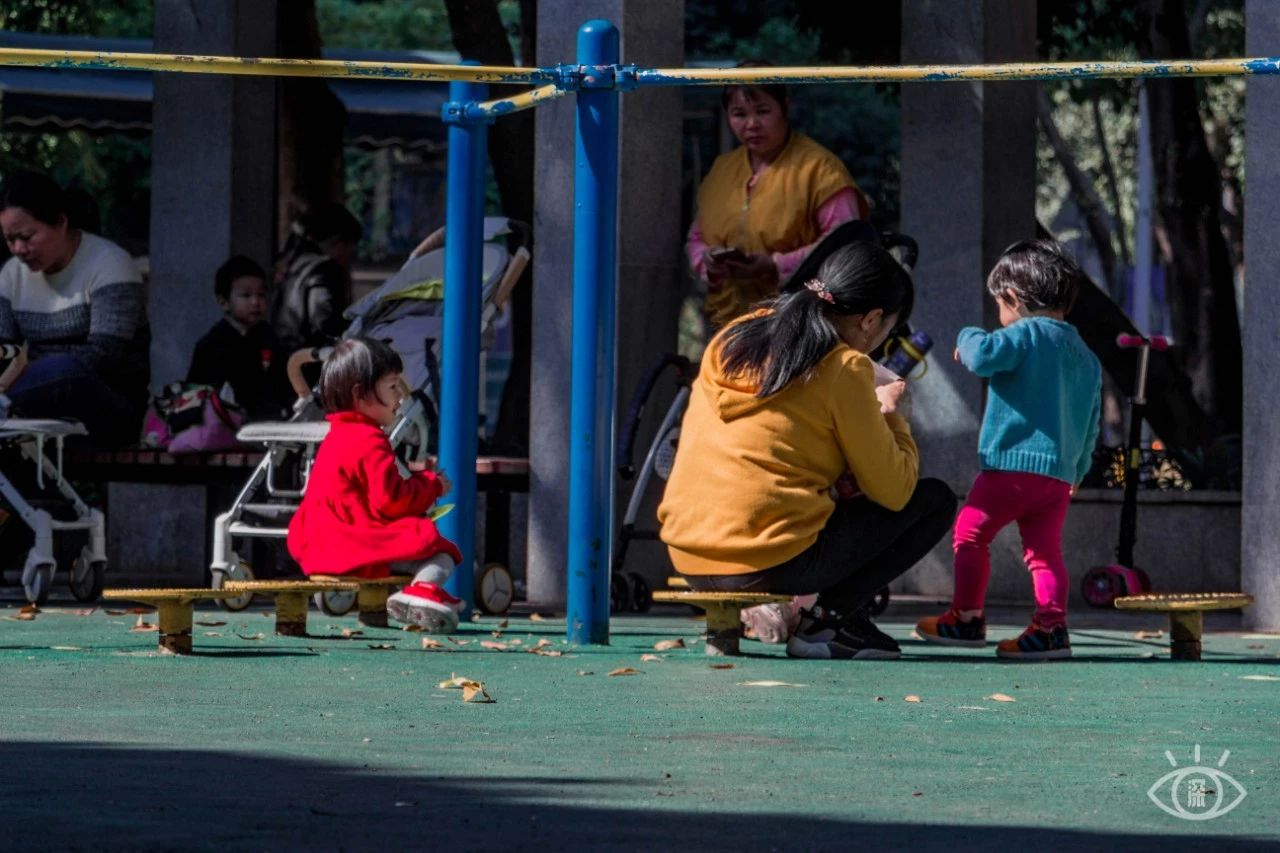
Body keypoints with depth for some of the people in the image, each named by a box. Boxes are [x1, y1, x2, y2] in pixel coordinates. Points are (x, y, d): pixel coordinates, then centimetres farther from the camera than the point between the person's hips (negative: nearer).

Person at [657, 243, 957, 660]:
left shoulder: (731, 339, 13)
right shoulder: (843, 368, -6)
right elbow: (894, 492, -4)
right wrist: (891, 415, 14)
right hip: (773, 560, -8)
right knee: (935, 501, 7)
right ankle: (827, 620, 0)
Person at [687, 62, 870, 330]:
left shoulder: (819, 168, -3)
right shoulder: (721, 170, 18)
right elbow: (697, 238, 25)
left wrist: (778, 266, -19)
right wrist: (706, 261, 1)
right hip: (727, 325, 6)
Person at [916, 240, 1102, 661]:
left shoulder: (1025, 335, -7)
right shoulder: (1086, 358, 17)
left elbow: (983, 356, -24)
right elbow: (1091, 424, 22)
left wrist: (968, 338, -2)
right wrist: (1078, 469, 33)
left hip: (1011, 466, -7)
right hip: (1060, 473, 7)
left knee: (970, 534, 4)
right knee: (1044, 551, 7)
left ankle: (967, 618, 5)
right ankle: (1051, 626, -3)